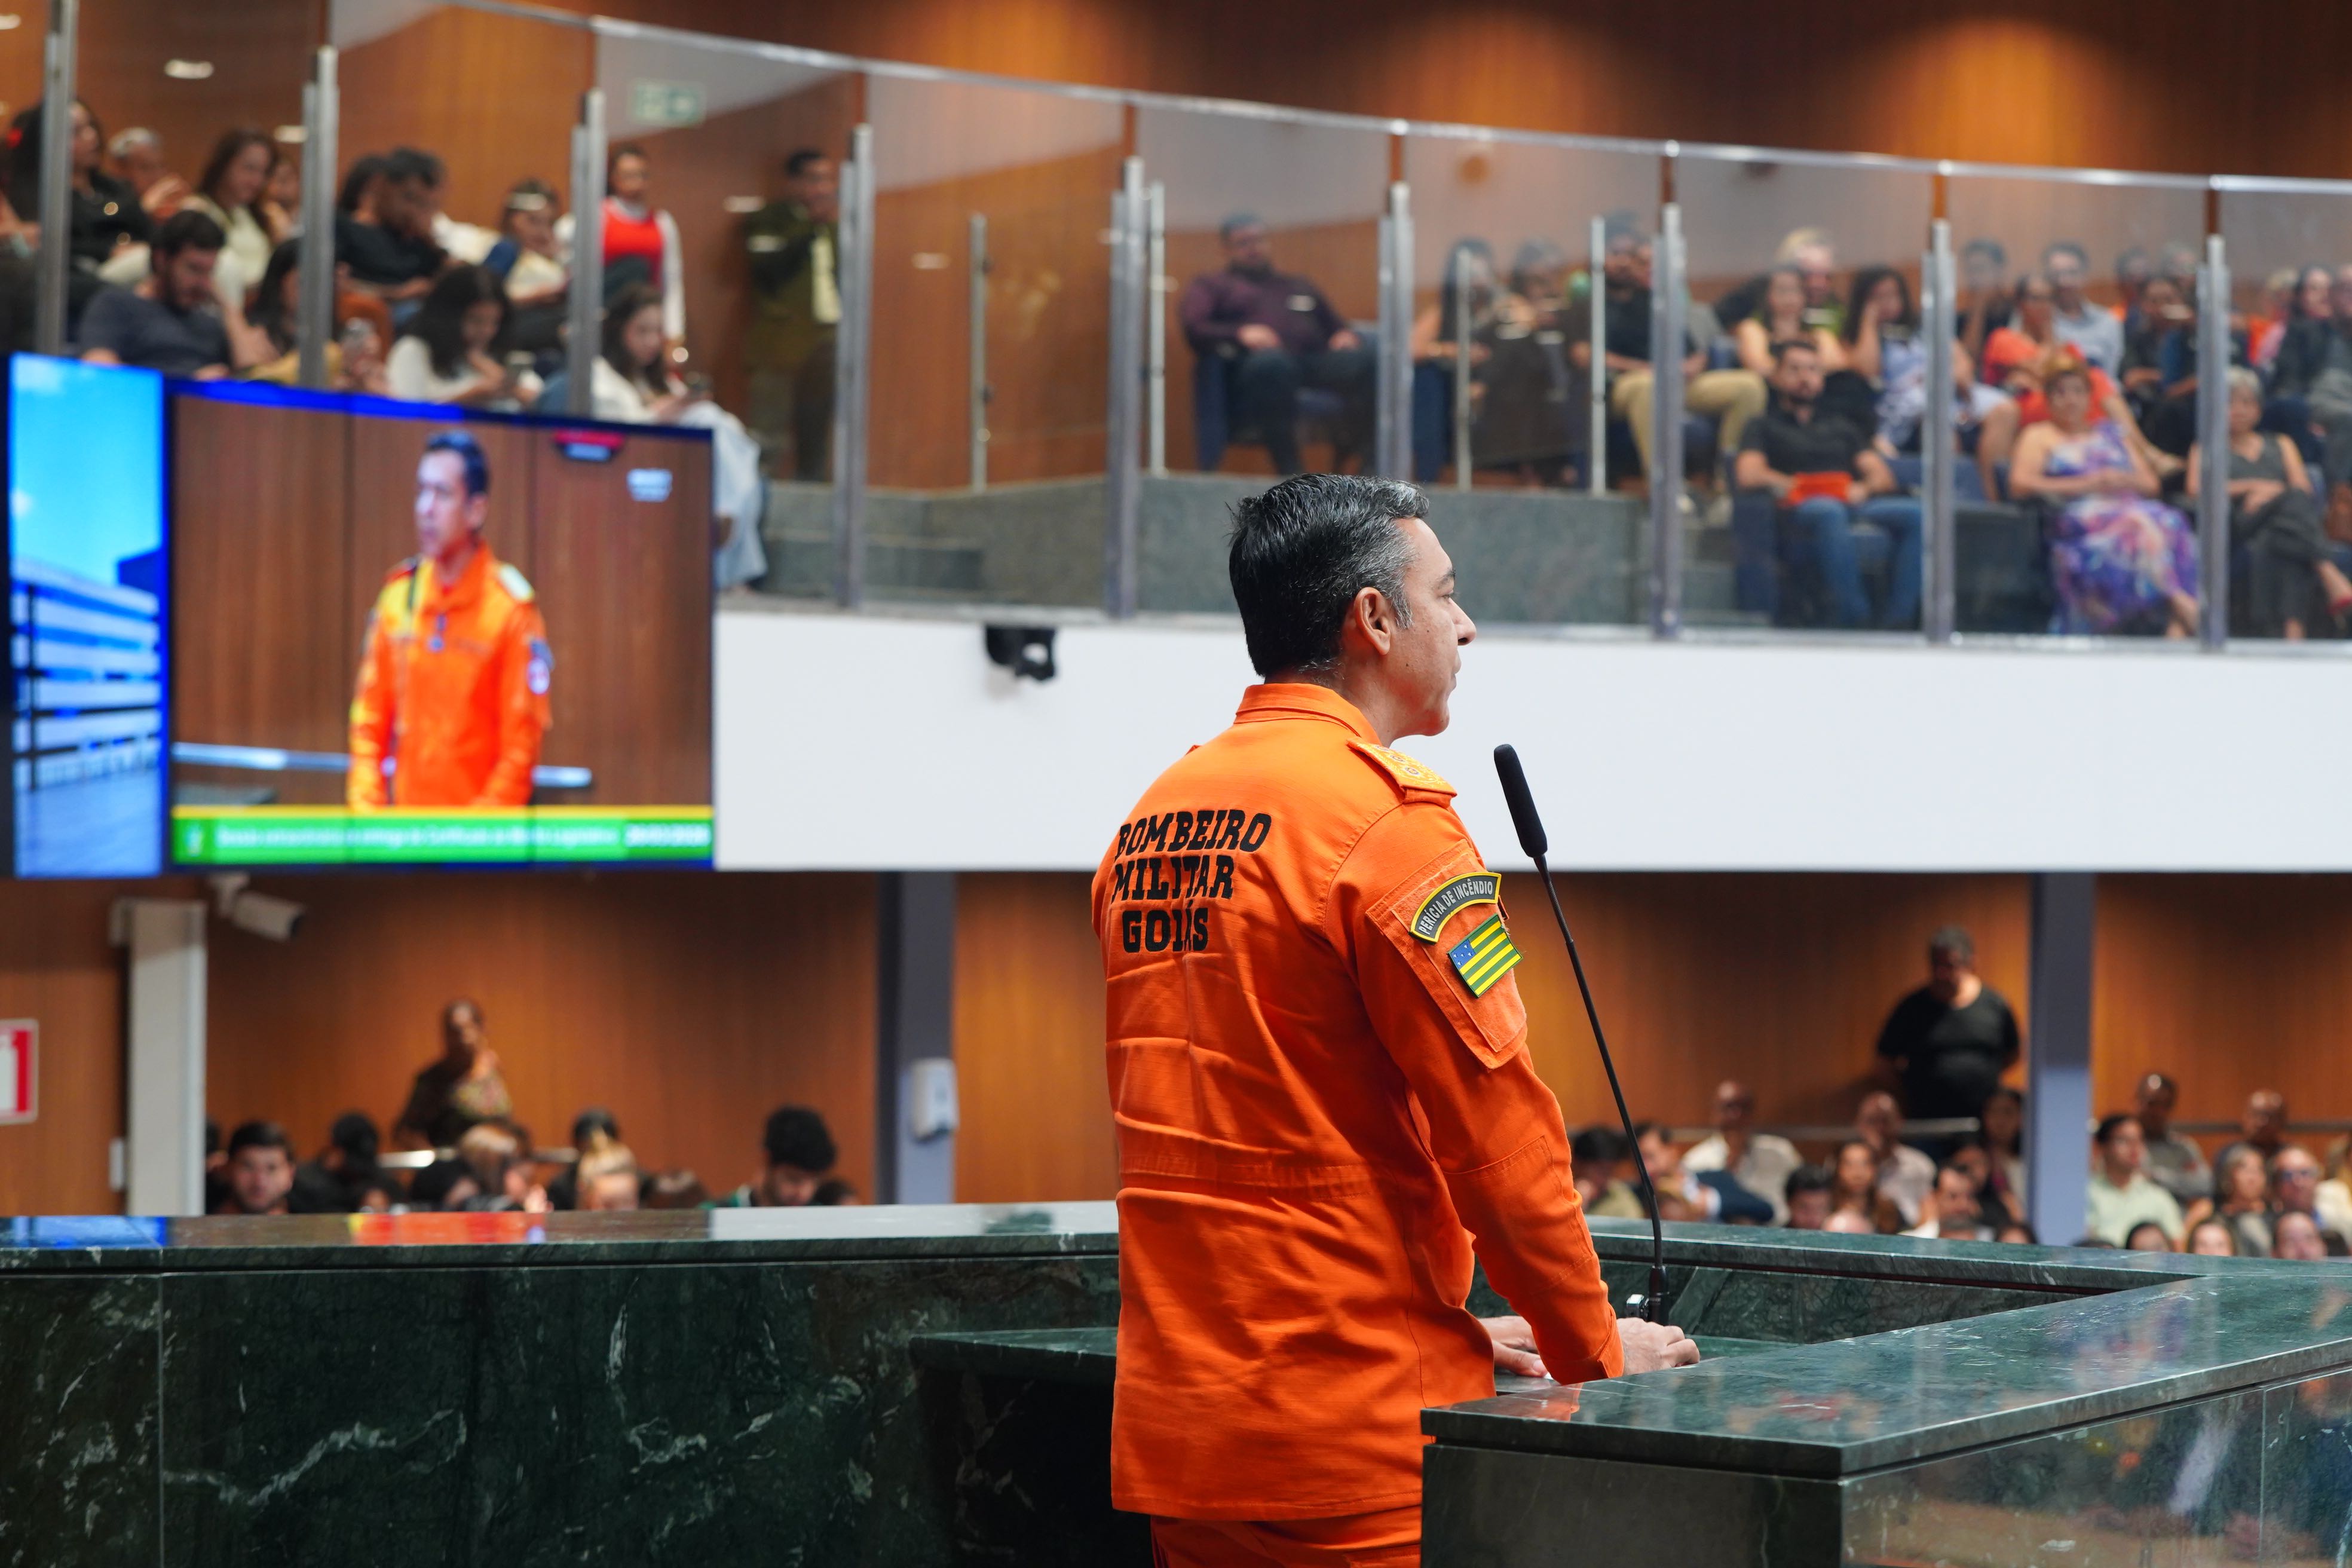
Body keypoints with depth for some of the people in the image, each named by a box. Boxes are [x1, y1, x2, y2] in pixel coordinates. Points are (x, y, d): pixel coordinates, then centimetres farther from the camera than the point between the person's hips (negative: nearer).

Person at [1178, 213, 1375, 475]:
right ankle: (1289, 472, -45)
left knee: (1361, 360, -32)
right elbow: (1192, 330, 8)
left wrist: (1346, 336, 6)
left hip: (1316, 363, 4)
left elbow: (1337, 325, 32)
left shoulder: (1300, 286, 38)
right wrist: (1240, 333, -11)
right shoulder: (1210, 285, 27)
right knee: (1271, 361, -43)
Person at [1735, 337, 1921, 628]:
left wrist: (1863, 489, 0)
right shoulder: (1765, 427, 22)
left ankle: (1897, 618, -34)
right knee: (1830, 512, -43)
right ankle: (1853, 618, -44)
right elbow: (1747, 476, 2)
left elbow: (1883, 476, 22)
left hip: (1854, 504, 4)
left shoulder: (1842, 427, 34)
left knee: (1916, 514, -28)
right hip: (1803, 508, -4)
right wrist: (1790, 485, 1)